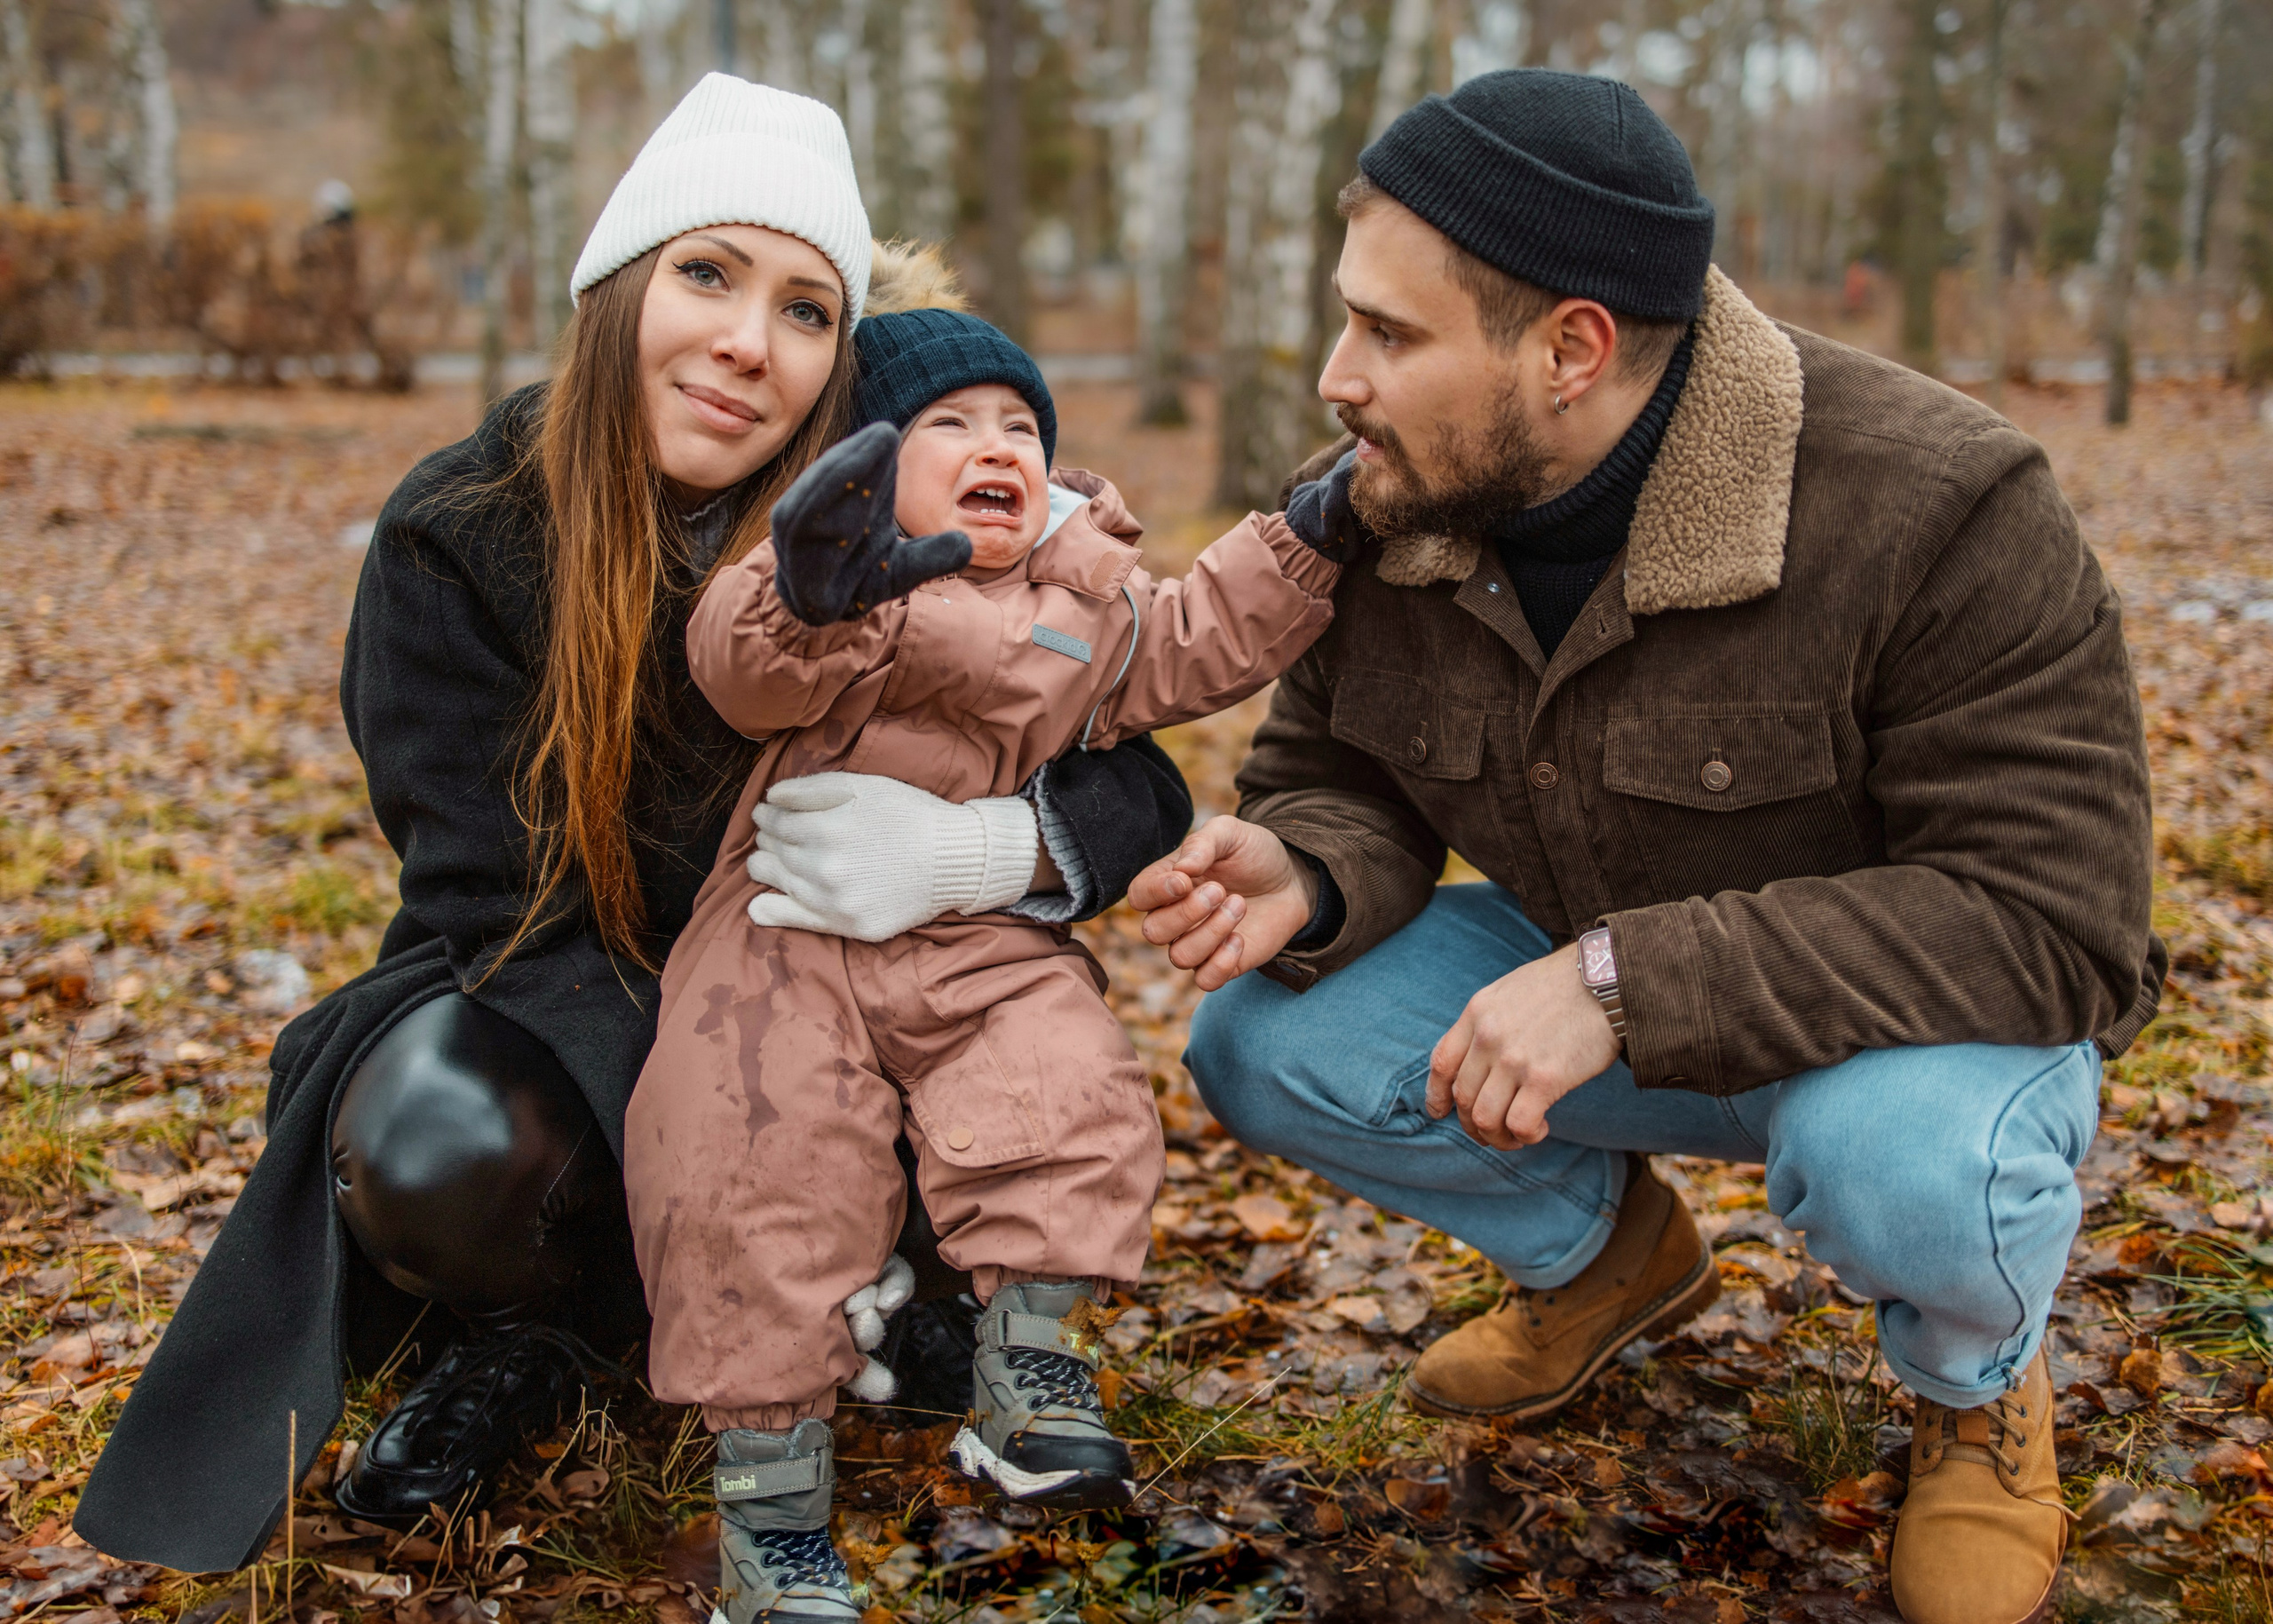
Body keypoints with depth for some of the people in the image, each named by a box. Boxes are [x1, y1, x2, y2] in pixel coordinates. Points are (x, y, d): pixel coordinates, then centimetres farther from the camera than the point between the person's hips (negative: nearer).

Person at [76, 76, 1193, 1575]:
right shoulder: (459, 544, -16)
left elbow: (1139, 790, -14)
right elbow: (504, 908, -17)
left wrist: (986, 846, -38)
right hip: (554, 1029, -1)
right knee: (446, 1154, -34)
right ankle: (517, 1333, 2)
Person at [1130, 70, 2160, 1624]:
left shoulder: (1937, 511, -29)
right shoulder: (1383, 511, -12)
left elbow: (2049, 920, -31)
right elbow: (1344, 786, 1)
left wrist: (1627, 982, -39)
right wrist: (1300, 880, -27)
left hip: (1922, 1019, -5)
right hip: (1594, 999, 5)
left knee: (1904, 1165, -39)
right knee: (1262, 1043, -15)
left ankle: (1981, 1387, 1)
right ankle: (1605, 1249, 15)